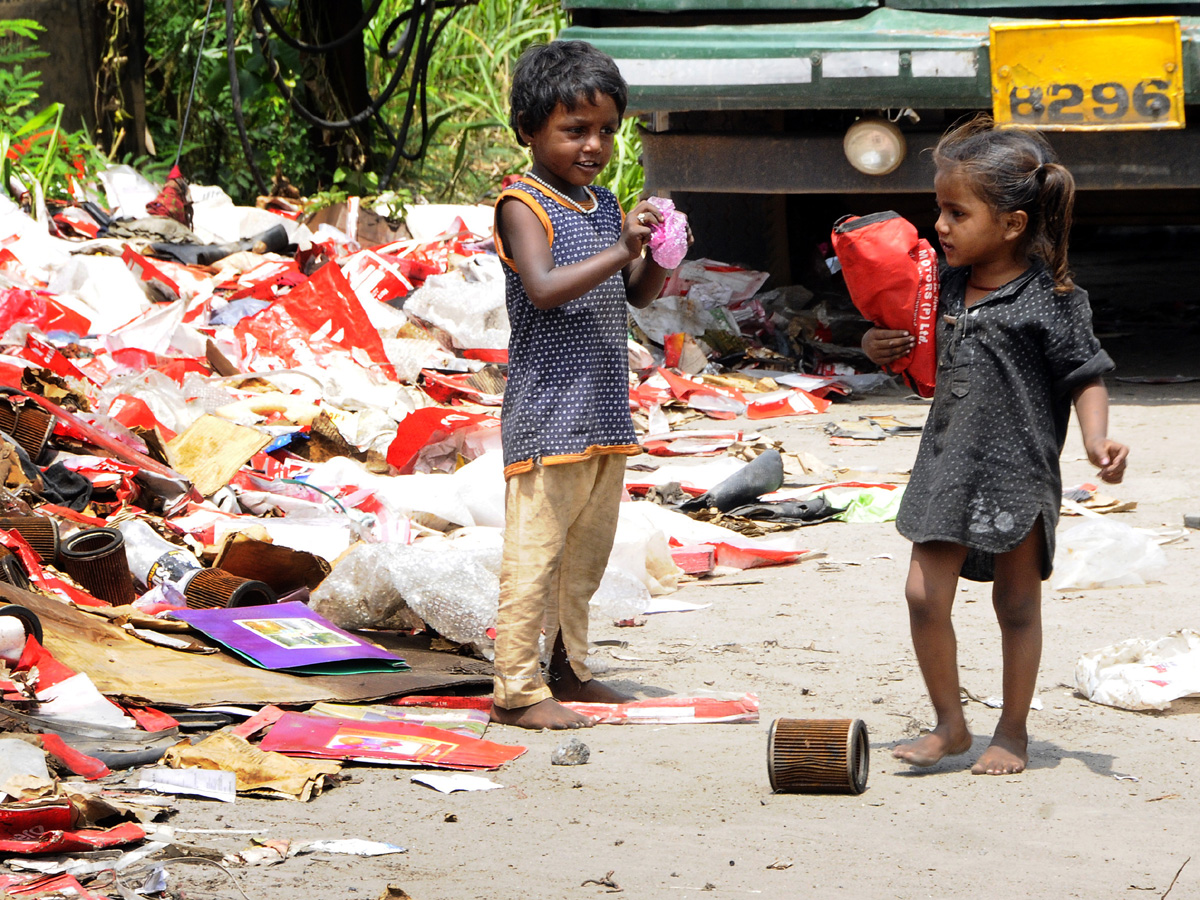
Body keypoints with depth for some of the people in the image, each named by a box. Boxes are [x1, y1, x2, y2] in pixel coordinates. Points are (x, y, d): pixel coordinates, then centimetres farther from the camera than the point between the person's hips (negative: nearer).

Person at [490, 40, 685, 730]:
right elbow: (544, 289, -22)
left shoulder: (604, 205, 13)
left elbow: (638, 295, 14)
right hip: (548, 408, -8)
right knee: (536, 546, -6)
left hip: (604, 409, 8)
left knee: (588, 548, 15)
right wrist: (620, 251, -28)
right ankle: (517, 689, -3)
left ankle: (567, 668, 27)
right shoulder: (524, 205, -9)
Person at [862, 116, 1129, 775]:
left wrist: (1096, 440, -23)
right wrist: (878, 346, 1)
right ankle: (949, 725, 13)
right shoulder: (945, 286, 6)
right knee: (924, 594, -2)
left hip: (1019, 472, -5)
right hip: (948, 464, 5)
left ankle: (1012, 733, 21)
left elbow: (1085, 374, -8)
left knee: (1017, 604, 8)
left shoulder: (1049, 300, -12)